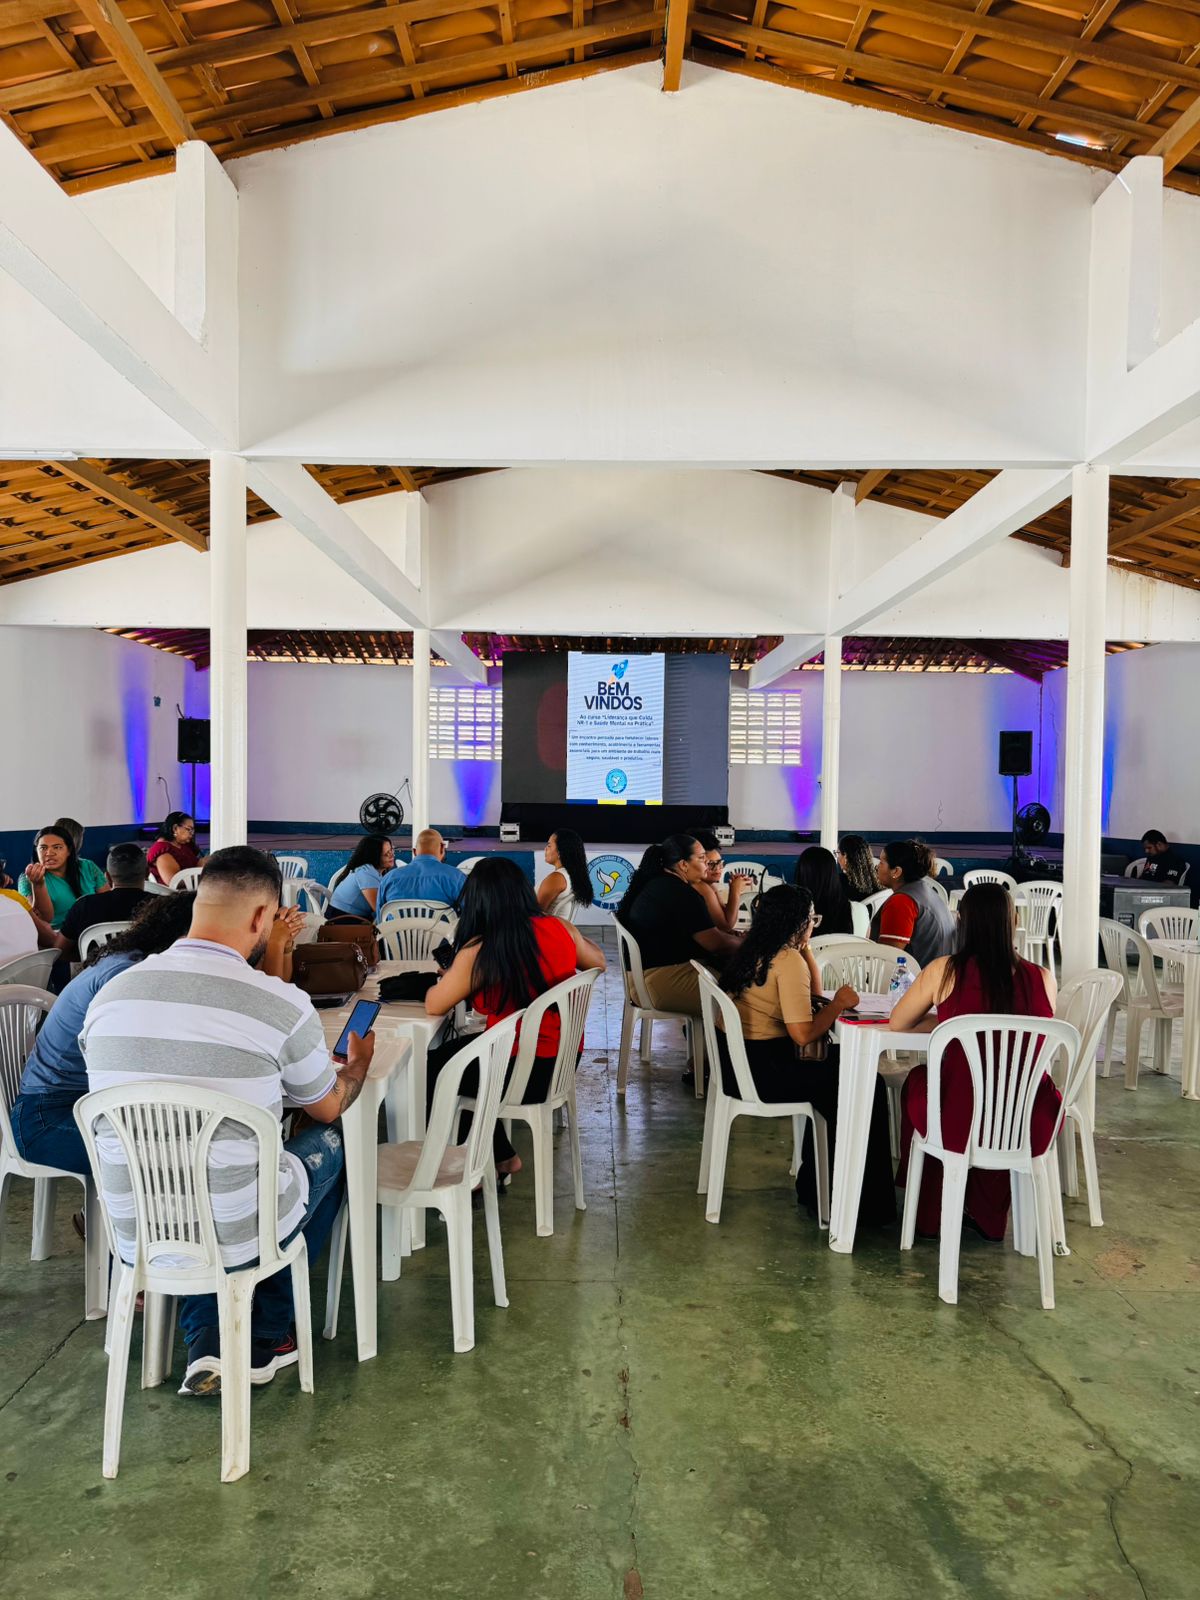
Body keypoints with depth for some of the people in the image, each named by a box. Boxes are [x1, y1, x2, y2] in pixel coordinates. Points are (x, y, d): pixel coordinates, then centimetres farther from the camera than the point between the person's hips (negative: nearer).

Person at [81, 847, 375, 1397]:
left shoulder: (109, 996, -5)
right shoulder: (283, 1006, -19)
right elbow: (329, 1107, 2)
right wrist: (359, 1063, 25)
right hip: (236, 1238, -4)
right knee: (328, 1144, 24)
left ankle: (207, 1340, 20)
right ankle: (266, 1339, 28)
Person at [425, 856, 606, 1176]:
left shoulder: (479, 952, -22)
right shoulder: (560, 929, -6)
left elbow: (434, 1006, -9)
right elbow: (598, 963, 14)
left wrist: (448, 978, 11)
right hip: (565, 1060, 7)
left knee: (430, 1069, 18)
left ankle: (502, 1157, 31)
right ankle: (499, 1156, 31)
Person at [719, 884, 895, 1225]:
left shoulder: (756, 949, 9)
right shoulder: (788, 960, -18)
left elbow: (812, 995, 20)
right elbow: (803, 1034, -24)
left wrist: (805, 948, 10)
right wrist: (838, 1004, -10)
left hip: (736, 1060, 10)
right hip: (762, 1073, -10)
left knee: (834, 1069, 24)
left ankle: (815, 1185, 29)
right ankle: (869, 1201, 13)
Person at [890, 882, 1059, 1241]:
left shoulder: (944, 971, -8)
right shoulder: (1042, 979, -2)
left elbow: (896, 1023, 5)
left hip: (960, 1124, -2)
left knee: (917, 1081, 30)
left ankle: (931, 1215, 46)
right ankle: (989, 1217, 49)